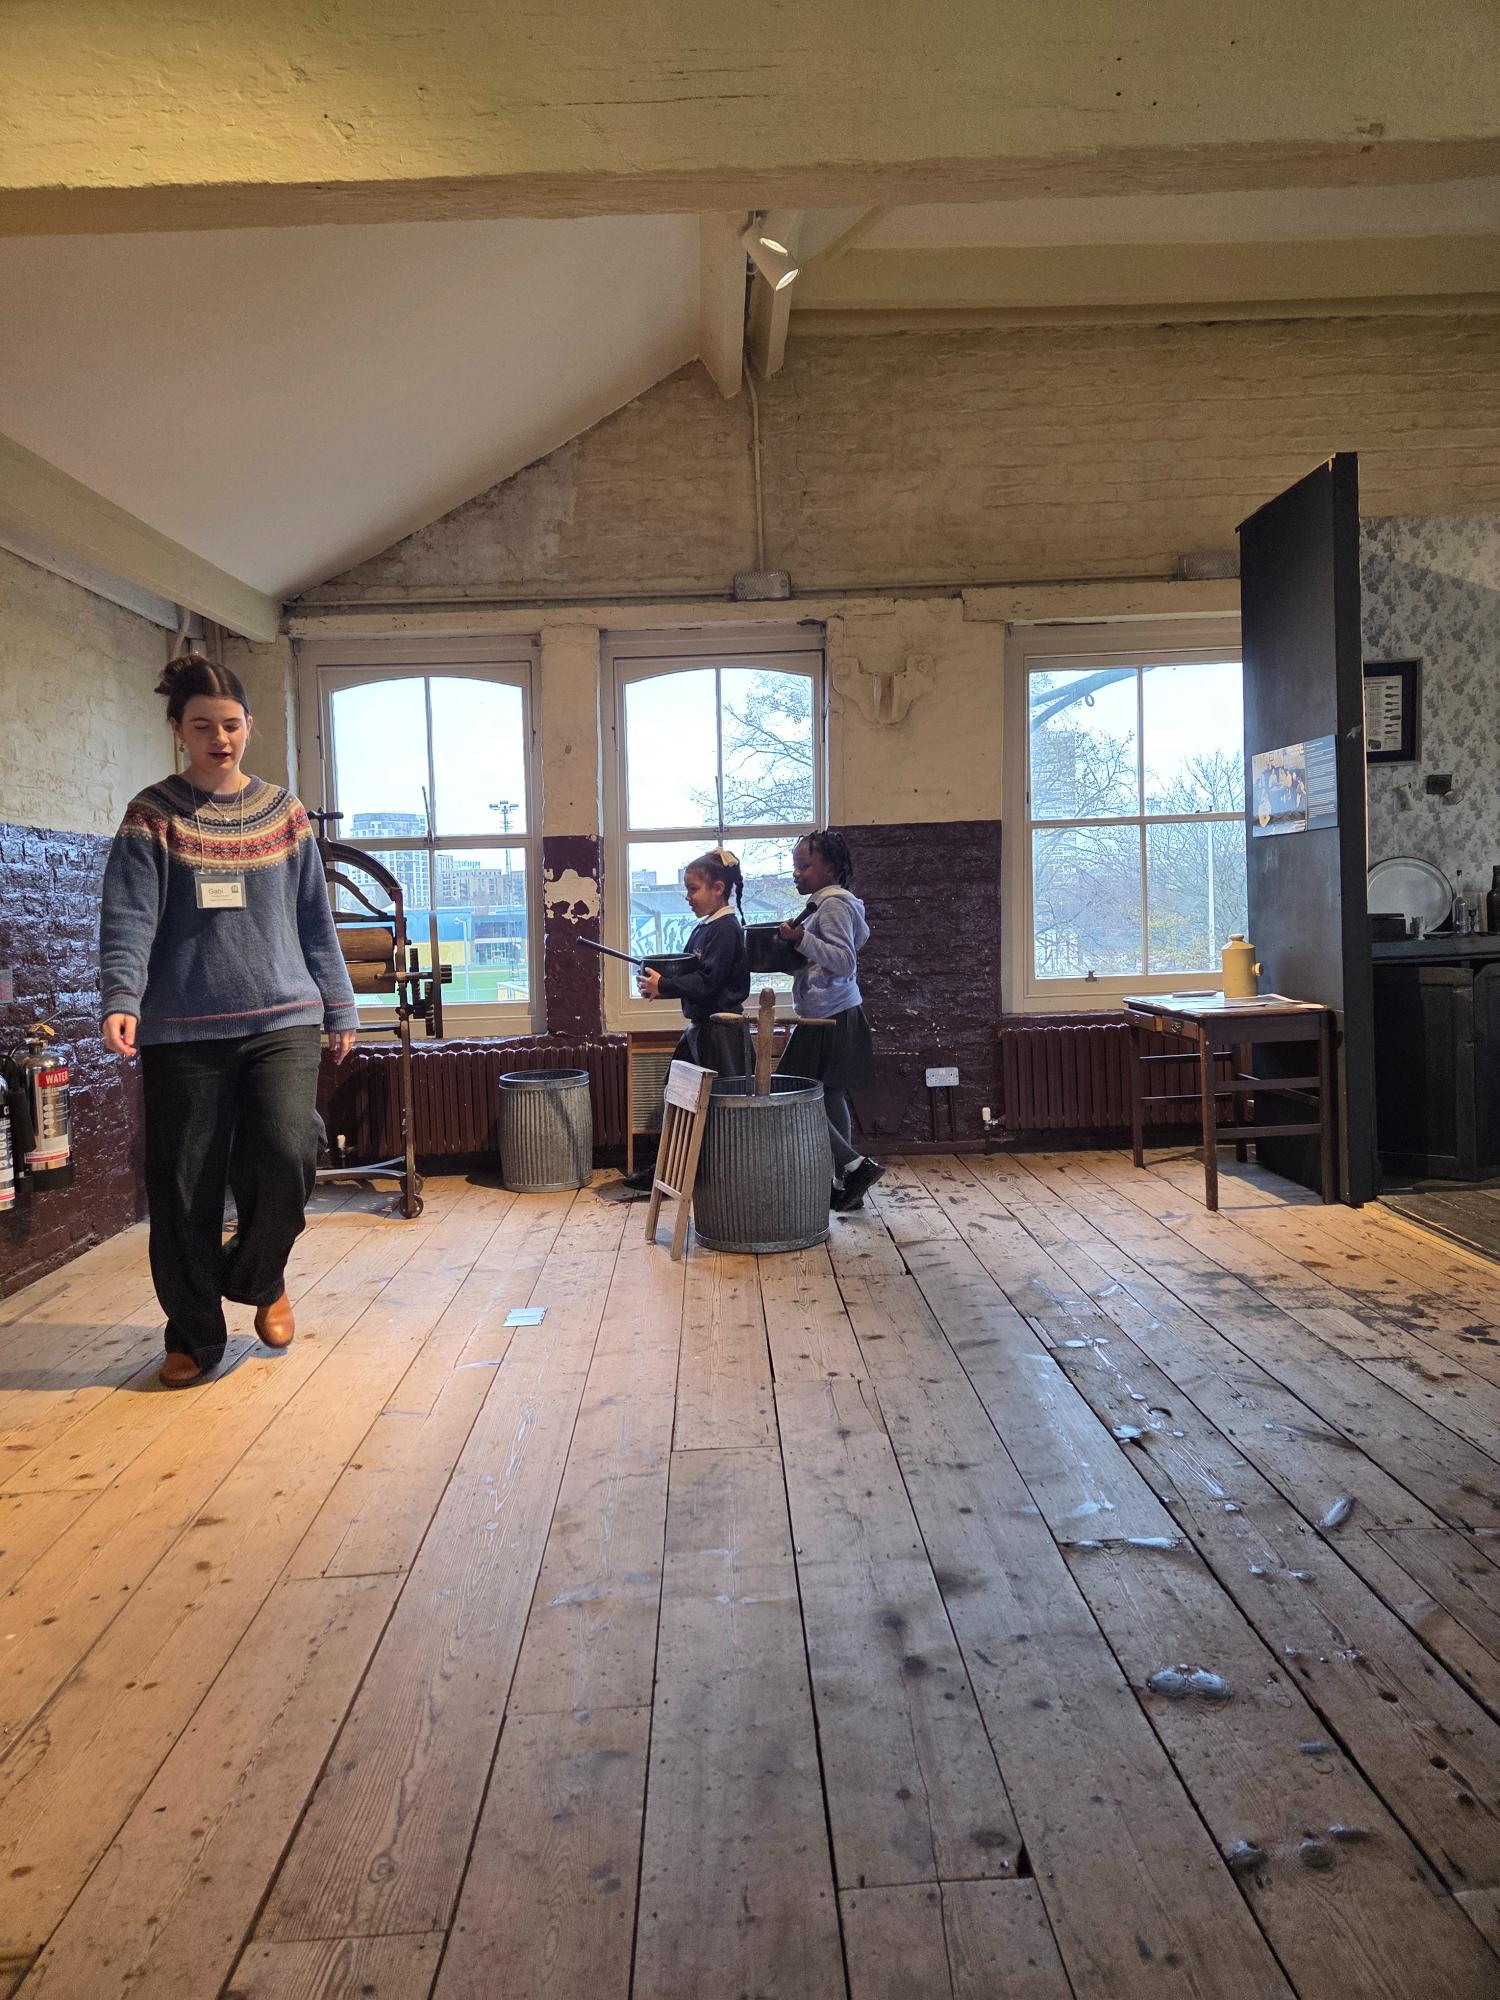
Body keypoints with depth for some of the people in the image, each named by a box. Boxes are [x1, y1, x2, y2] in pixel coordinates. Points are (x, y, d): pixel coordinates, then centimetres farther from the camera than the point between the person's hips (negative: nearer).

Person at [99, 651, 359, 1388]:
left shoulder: (283, 811, 10)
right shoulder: (152, 815, 2)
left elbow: (315, 920, 13)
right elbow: (129, 918, -7)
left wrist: (338, 1009, 13)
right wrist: (121, 998, -23)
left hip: (282, 1021, 1)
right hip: (183, 1032, -1)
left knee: (286, 1156, -15)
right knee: (183, 1188, 3)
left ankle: (259, 1277, 16)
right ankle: (193, 1335, 22)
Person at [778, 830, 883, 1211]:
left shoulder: (833, 904, -13)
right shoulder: (825, 903, 16)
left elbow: (845, 961, -19)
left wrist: (803, 940, -22)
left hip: (830, 1021, -11)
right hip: (835, 1018, 11)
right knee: (831, 1100, 12)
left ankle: (856, 1166, -8)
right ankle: (845, 1185, 17)